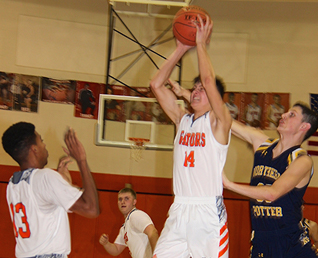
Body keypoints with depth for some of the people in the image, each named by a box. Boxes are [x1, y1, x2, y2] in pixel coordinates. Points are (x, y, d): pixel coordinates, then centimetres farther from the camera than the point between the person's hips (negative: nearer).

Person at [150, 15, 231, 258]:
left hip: (209, 213, -6)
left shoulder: (218, 121, -2)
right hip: (179, 211, 6)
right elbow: (157, 85, 11)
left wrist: (201, 43, -8)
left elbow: (209, 80, -17)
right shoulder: (183, 120, 15)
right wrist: (181, 49, 8)